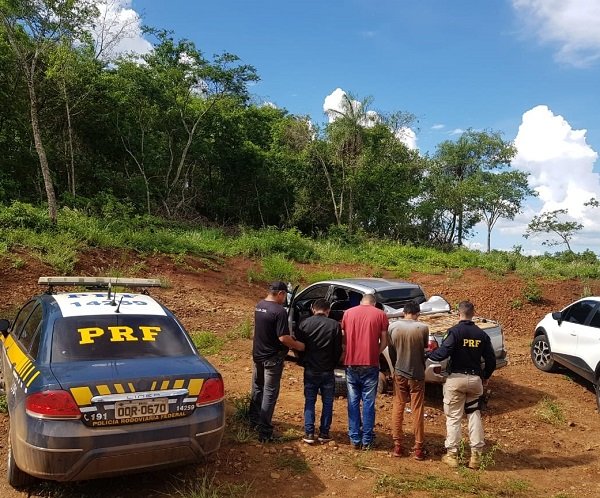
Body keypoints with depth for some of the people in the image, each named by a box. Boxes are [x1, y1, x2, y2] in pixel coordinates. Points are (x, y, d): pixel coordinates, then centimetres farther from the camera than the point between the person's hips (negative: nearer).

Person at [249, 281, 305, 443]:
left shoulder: (259, 306, 3)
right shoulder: (279, 311, -23)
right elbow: (283, 338, -25)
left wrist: (289, 338, 15)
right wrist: (298, 345, -8)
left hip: (258, 355, 8)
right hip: (272, 358, -8)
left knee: (257, 389, 22)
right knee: (269, 394, 1)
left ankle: (254, 421, 37)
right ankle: (264, 432, 5)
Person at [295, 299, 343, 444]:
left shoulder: (305, 324, -4)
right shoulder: (334, 325, -6)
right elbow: (338, 350, -3)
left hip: (310, 370, 1)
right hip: (328, 371, -1)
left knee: (309, 401, 10)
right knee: (327, 402, 12)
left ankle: (309, 433, 9)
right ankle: (324, 433, 15)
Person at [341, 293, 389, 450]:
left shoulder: (348, 313, 7)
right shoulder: (380, 315, 2)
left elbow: (343, 337, 9)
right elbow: (384, 341, 0)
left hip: (351, 363, 2)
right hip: (370, 364, -2)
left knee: (353, 402, 10)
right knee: (368, 402, 7)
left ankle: (355, 439, 15)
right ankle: (367, 440, 13)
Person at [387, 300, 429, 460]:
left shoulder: (393, 326, -6)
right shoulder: (423, 328, -12)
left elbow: (391, 351, 2)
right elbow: (425, 347, 4)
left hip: (399, 373, 2)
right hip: (417, 374, -1)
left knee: (397, 408, 13)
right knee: (417, 411, 8)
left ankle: (397, 445, 16)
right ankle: (418, 448, 14)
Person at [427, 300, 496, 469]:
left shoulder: (456, 331, -11)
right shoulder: (482, 334, 3)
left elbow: (442, 353, -20)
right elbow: (491, 360, 6)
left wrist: (428, 354, -1)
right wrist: (485, 377, 21)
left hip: (456, 379, -4)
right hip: (475, 379, 4)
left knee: (453, 417, 5)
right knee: (474, 415, 14)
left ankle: (452, 455, 9)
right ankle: (476, 455, 15)